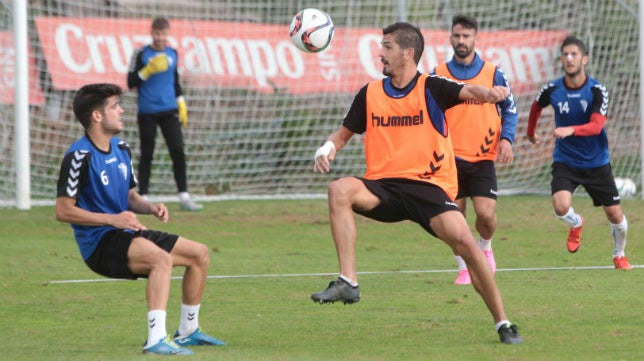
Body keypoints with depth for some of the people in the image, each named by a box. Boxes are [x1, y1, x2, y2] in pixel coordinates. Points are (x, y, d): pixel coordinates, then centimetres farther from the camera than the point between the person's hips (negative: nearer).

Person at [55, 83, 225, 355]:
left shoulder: (121, 149, 13)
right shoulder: (79, 157, -15)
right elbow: (63, 210, -17)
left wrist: (150, 207, 1)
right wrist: (112, 219, -23)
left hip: (126, 234, 9)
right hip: (99, 243, -9)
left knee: (199, 253, 10)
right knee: (162, 258, -35)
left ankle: (188, 330, 23)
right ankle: (156, 339, -44)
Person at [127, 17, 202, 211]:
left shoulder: (172, 54, 10)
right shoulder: (141, 54, -3)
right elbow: (131, 82, -6)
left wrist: (182, 105, 15)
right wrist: (148, 70, -19)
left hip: (169, 110, 3)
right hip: (147, 113, -3)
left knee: (178, 152, -5)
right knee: (147, 155, 0)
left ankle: (184, 197, -3)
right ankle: (143, 197, 6)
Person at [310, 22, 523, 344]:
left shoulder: (430, 88, -1)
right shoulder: (370, 94, 10)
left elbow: (466, 92, -20)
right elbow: (343, 133, 20)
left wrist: (488, 93, -44)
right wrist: (327, 150, -4)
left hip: (429, 184, -3)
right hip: (384, 185, 3)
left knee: (464, 240, -23)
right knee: (340, 190, -27)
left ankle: (503, 323, -7)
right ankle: (347, 282, -27)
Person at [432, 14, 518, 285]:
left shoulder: (493, 74, 2)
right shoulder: (438, 75, 4)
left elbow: (510, 110, 9)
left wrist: (506, 138, -6)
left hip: (483, 158, -1)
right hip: (450, 158, 1)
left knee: (486, 214, -12)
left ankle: (485, 248, 20)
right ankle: (463, 269, 17)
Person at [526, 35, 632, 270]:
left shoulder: (597, 90, -13)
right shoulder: (552, 90, -7)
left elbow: (596, 126, -26)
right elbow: (536, 106, 17)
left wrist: (571, 130, -43)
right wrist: (531, 133, 31)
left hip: (596, 163, 0)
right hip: (565, 162, 0)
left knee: (615, 215, 3)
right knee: (561, 206, -24)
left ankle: (619, 255, 33)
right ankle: (576, 224, 14)